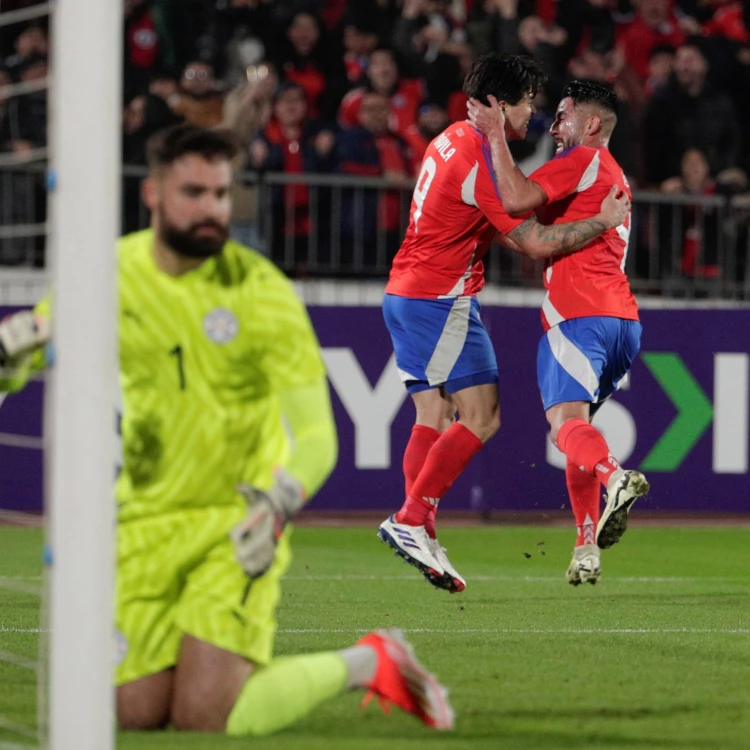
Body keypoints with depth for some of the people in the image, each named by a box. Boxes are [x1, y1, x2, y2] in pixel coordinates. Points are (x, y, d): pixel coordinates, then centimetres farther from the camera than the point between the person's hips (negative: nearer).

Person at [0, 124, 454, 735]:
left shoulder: (260, 291, -13)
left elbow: (316, 436, -14)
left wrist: (278, 506, -34)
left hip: (236, 523, -4)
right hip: (143, 522, 4)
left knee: (205, 717, -15)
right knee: (135, 715, -3)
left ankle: (368, 663, 9)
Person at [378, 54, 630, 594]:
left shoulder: (454, 140, 13)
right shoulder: (481, 162, -18)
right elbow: (535, 243, -17)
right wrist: (603, 221, -7)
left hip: (407, 295, 10)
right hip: (441, 299, -10)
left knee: (434, 417, 6)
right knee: (481, 415, -9)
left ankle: (418, 533, 1)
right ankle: (411, 518, -13)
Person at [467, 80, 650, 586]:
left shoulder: (584, 161, -1)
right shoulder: (613, 175, 29)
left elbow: (517, 200, -15)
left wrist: (496, 135, -8)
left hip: (579, 316, -9)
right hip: (621, 318, 9)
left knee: (566, 421, -21)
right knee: (576, 424, 15)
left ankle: (614, 477, -48)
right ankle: (588, 548, 11)